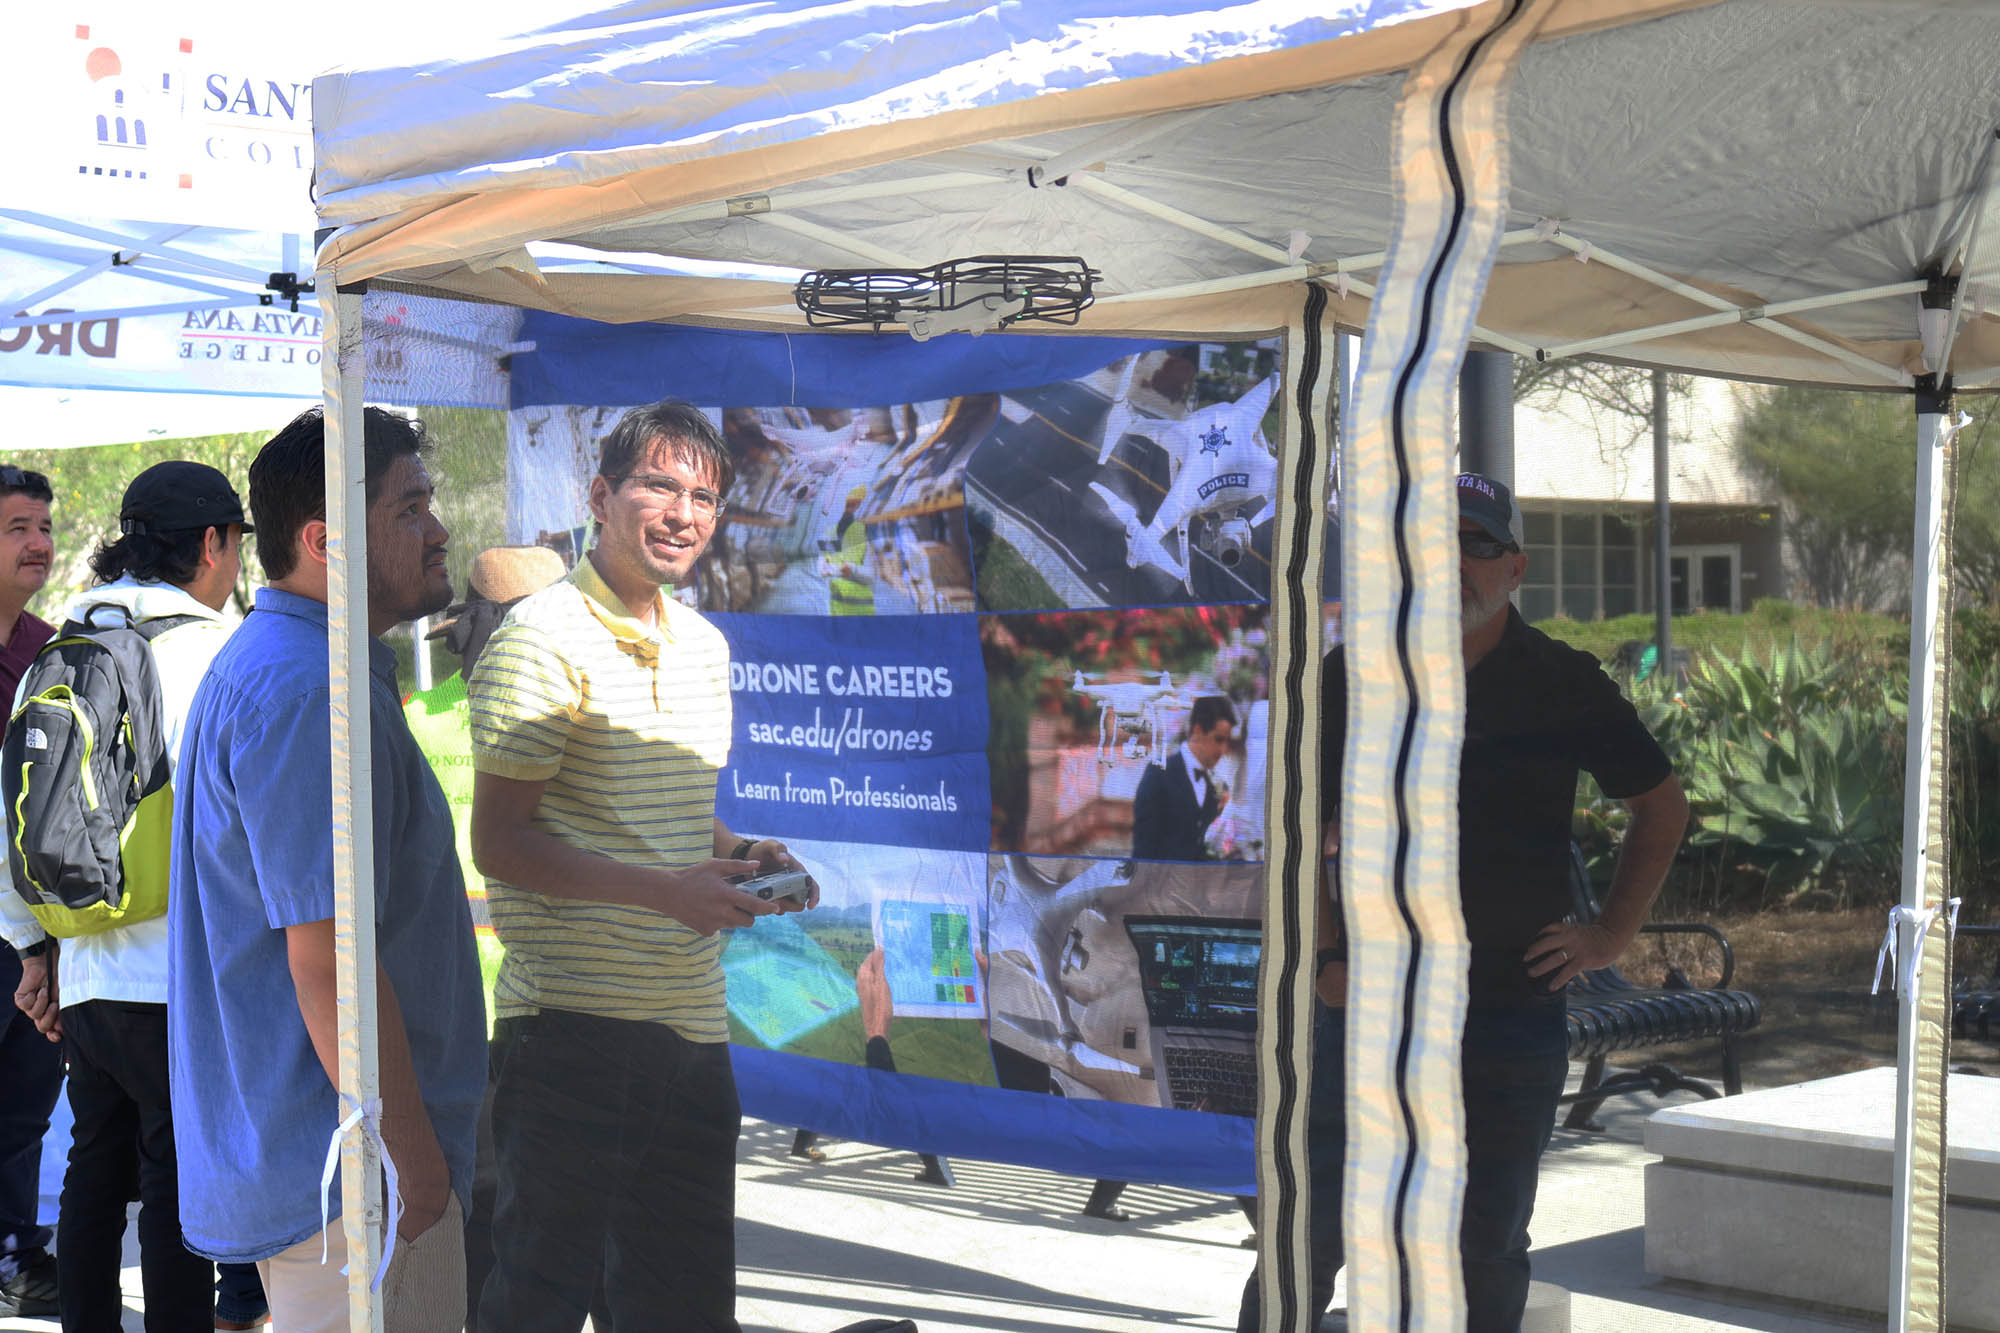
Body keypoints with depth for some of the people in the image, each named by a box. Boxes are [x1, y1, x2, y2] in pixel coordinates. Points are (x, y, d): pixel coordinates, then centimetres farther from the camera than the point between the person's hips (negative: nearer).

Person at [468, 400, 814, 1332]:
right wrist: (668, 891, -21)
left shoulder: (705, 646, 15)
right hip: (572, 1020, -8)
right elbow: (499, 843, -14)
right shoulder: (544, 639, -10)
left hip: (691, 1019, 8)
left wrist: (742, 855, 4)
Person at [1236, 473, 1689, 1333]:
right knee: (1312, 1228, 0)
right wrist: (1327, 956, -2)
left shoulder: (1565, 685, 2)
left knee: (1487, 1246, 10)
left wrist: (1612, 935, 6)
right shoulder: (1354, 676, 3)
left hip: (1515, 1010, 0)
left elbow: (1662, 805, 13)